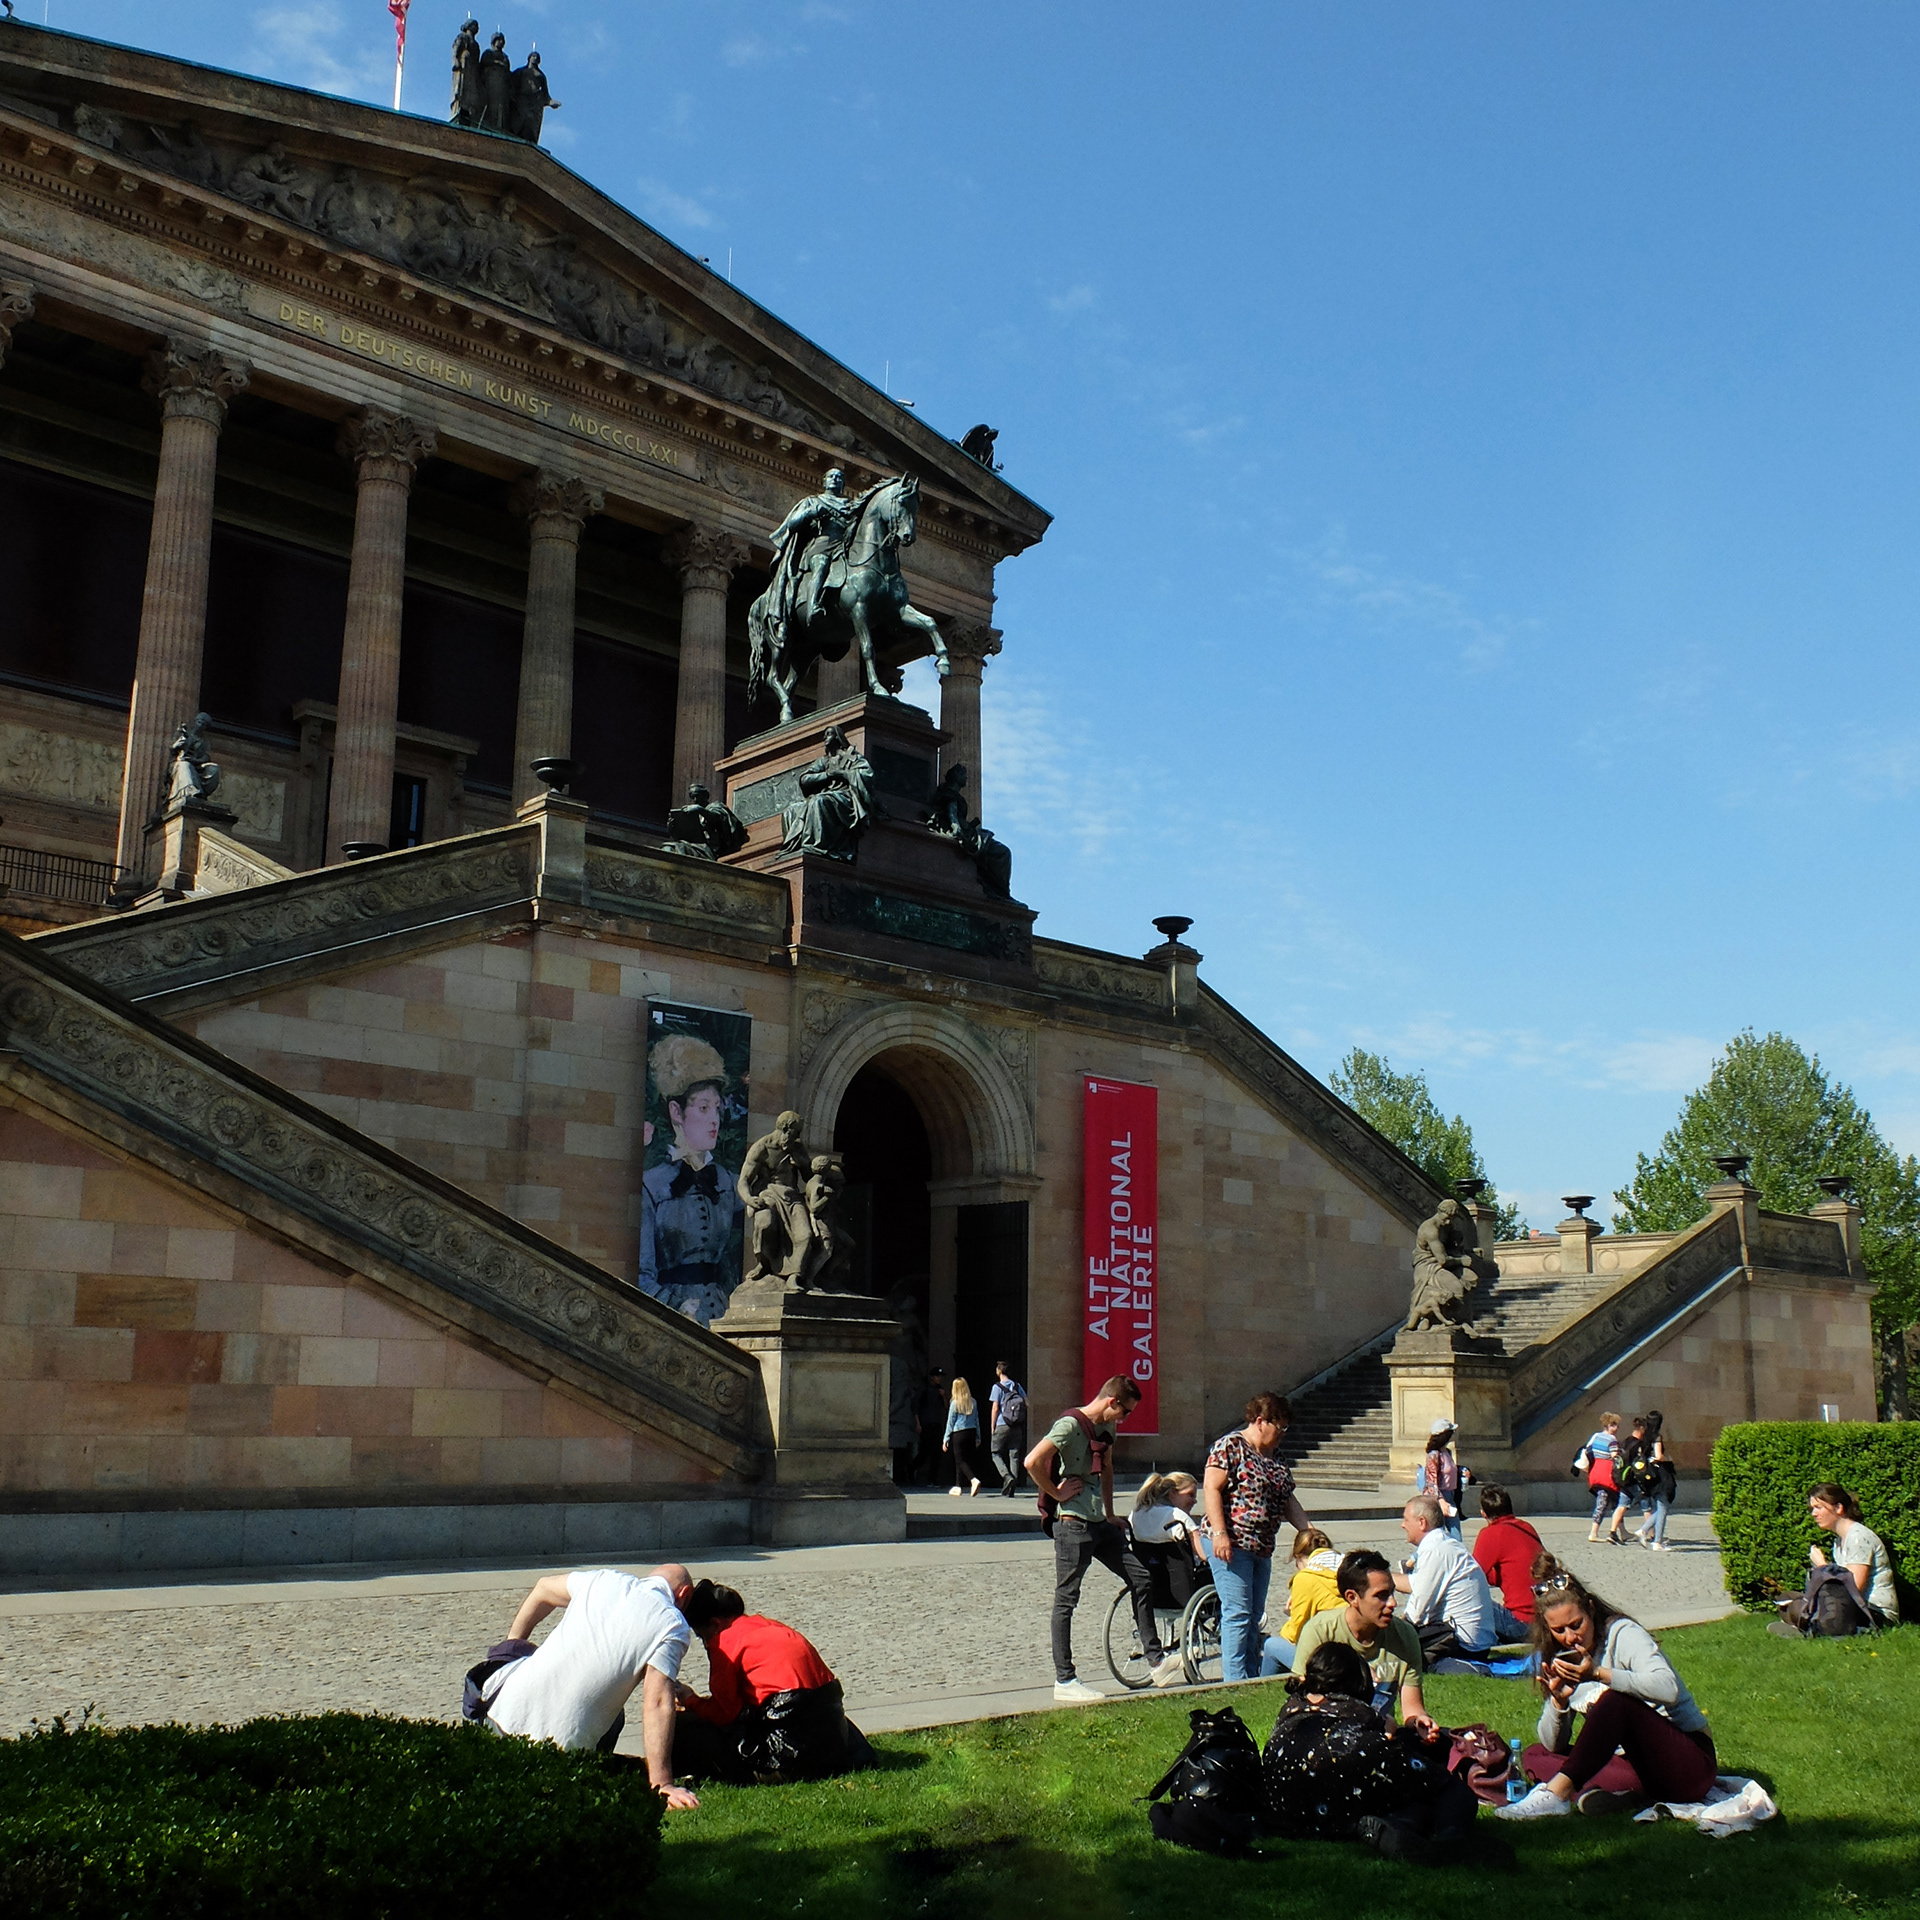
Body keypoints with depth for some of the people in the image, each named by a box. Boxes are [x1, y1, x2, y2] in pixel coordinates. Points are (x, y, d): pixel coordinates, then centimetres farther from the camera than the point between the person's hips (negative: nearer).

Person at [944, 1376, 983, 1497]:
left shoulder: (955, 1403, -8)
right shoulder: (972, 1402, 5)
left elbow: (950, 1422, -5)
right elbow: (977, 1420, 9)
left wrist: (946, 1440, 1)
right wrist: (978, 1438, 16)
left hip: (958, 1433, -5)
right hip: (971, 1432, 5)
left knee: (961, 1460, -2)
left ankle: (974, 1480, -23)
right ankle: (957, 1486, 20)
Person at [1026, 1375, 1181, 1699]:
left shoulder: (1107, 1427, 11)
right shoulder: (1070, 1425, -17)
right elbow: (1032, 1462, -27)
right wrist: (1057, 1493, -16)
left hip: (1100, 1525, 9)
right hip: (1073, 1525, -9)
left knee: (1141, 1579, 8)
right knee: (1066, 1600, 0)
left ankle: (1158, 1663, 15)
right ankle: (1064, 1680, 7)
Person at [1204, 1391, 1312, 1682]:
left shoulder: (1275, 1457, 16)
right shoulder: (1230, 1446, -9)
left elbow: (1287, 1500, 20)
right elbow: (1212, 1489, -15)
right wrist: (1220, 1533, -22)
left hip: (1262, 1548, 8)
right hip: (1232, 1545, -8)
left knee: (1254, 1615, 10)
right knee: (1238, 1613, -9)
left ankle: (1253, 1679, 16)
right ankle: (1235, 1684, -6)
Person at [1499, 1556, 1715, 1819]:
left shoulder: (1623, 1634, -11)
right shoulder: (1565, 1659, 8)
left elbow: (1667, 1689, -30)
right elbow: (1553, 1744, 5)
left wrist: (1599, 1674, -37)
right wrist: (1558, 1700, -15)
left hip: (1692, 1761, -8)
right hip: (1636, 1761, 8)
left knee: (1615, 1700, -32)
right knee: (1534, 1756, -6)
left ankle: (1557, 1792, -36)